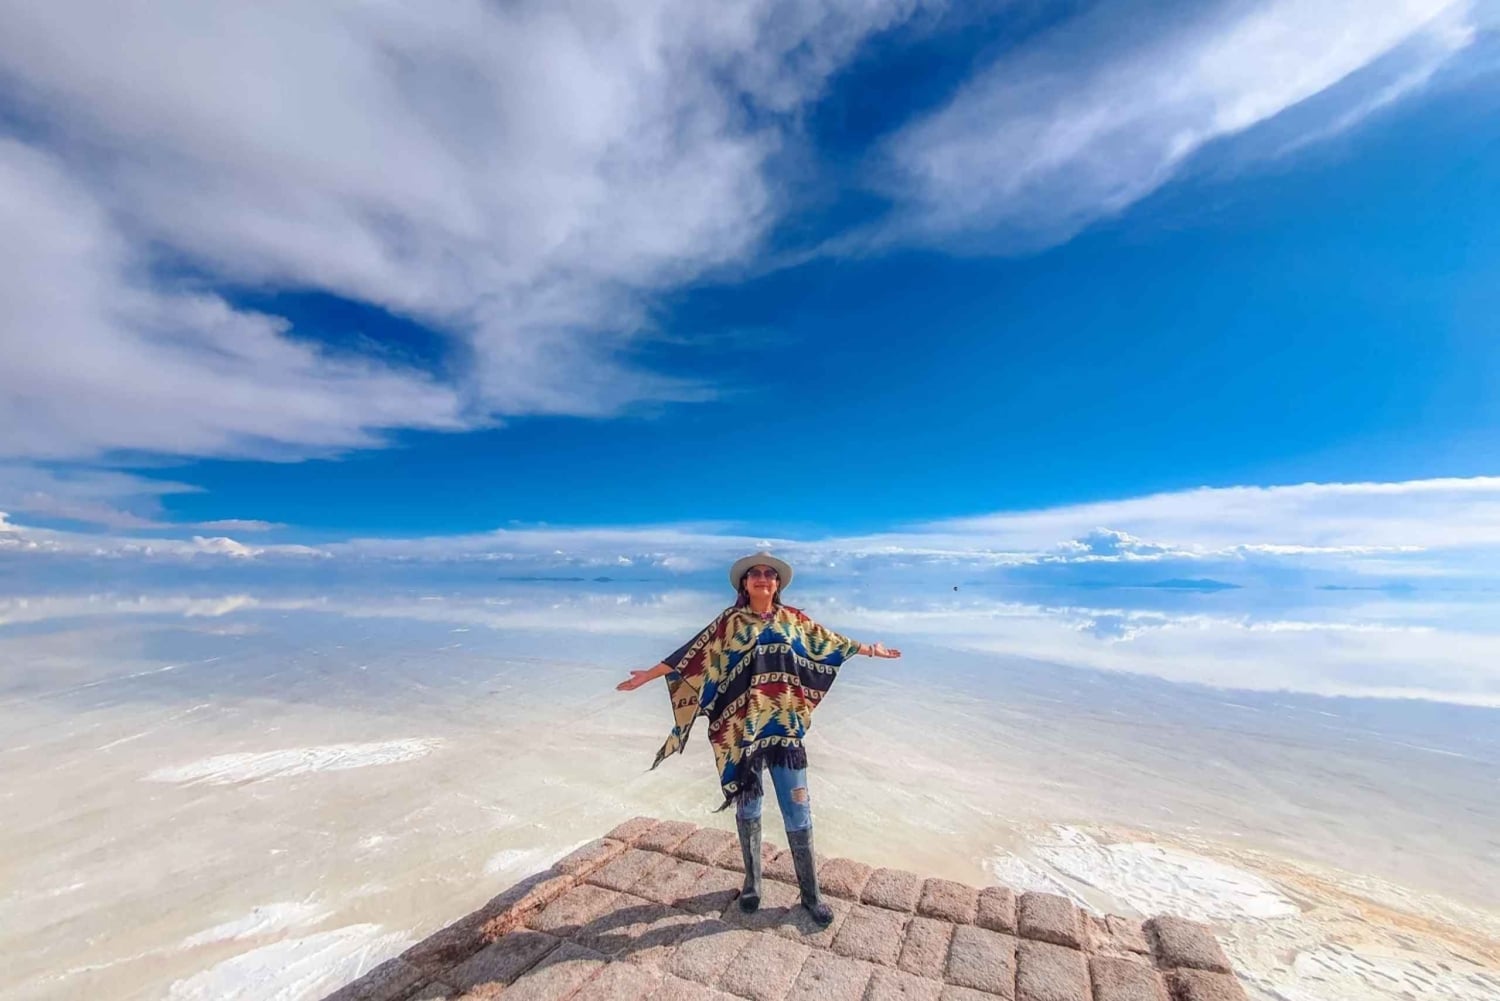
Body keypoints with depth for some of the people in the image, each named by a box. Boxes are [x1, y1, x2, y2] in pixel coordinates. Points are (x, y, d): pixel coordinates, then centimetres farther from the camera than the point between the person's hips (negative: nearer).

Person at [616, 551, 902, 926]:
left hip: (785, 729, 1)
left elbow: (829, 641, 14)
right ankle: (752, 882, 38)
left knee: (798, 812, 7)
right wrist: (648, 675, -7)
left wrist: (870, 649, 21)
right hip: (742, 731, -1)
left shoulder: (792, 619, 2)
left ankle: (811, 894, 26)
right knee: (747, 808, 15)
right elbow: (692, 654, -5)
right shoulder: (729, 621, -4)